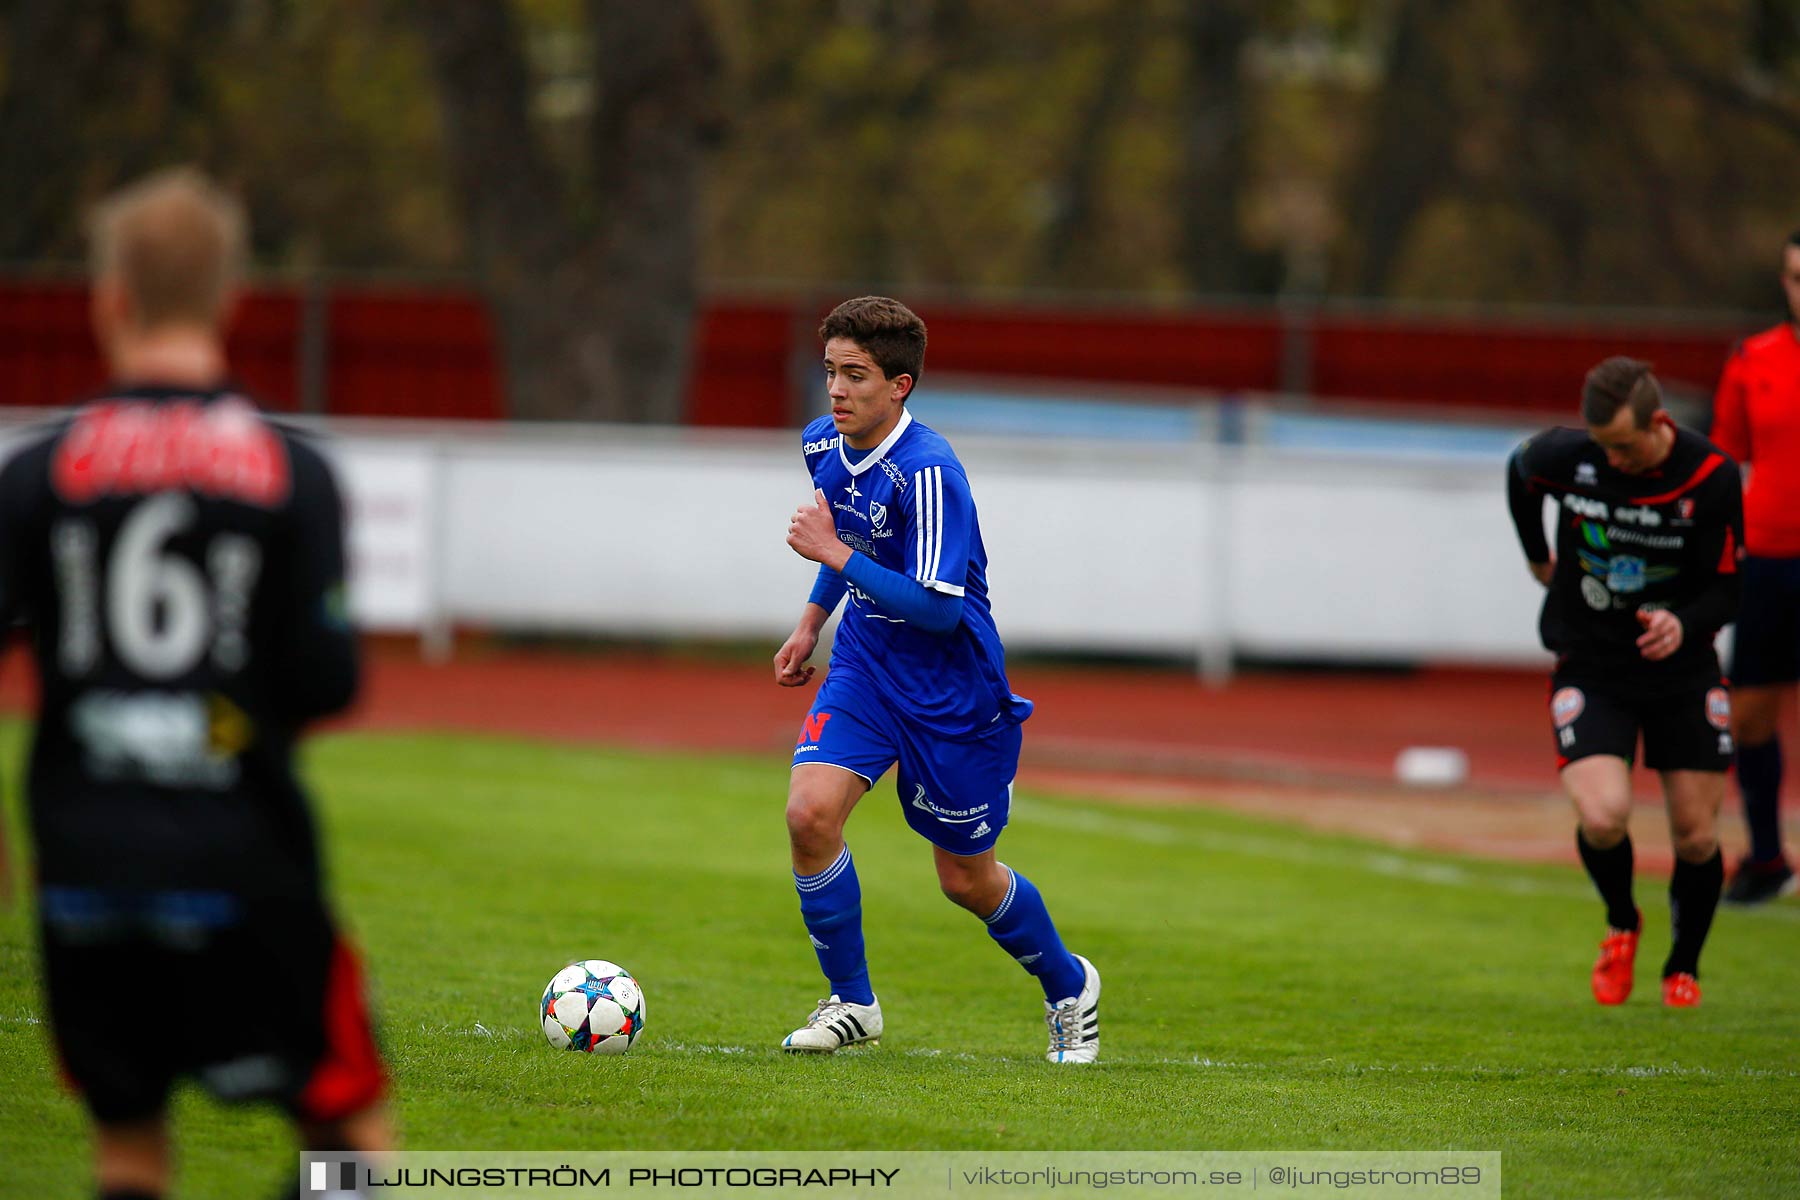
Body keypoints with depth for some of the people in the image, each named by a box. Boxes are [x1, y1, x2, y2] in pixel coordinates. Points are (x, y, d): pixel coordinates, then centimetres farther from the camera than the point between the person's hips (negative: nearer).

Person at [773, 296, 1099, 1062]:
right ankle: (851, 1002, -1)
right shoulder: (824, 445, -2)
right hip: (864, 666, 6)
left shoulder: (926, 473, -27)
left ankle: (1068, 985, 37)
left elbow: (940, 609, -28)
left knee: (966, 879, 8)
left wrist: (833, 553, -28)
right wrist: (812, 620, 18)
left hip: (950, 693, -6)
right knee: (809, 813, -18)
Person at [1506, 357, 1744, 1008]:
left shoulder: (1712, 477, -15)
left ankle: (1683, 967, 27)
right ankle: (1621, 923, 12)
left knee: (1696, 836, 0)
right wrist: (1537, 556, 23)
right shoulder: (1563, 455, -13)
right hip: (1590, 666, 0)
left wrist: (1683, 624, -29)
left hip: (1682, 667, 1)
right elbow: (1519, 473, 13)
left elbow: (1725, 589, -9)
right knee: (1603, 818, -21)